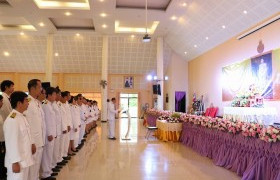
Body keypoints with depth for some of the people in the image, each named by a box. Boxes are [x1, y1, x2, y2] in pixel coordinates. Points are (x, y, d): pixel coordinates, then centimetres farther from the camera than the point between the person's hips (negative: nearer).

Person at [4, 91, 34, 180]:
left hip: (25, 159, 9)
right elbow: (12, 143, -23)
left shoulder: (22, 117, 8)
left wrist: (31, 147, 19)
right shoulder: (12, 120, -22)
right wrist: (15, 162, -21)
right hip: (17, 161, -9)